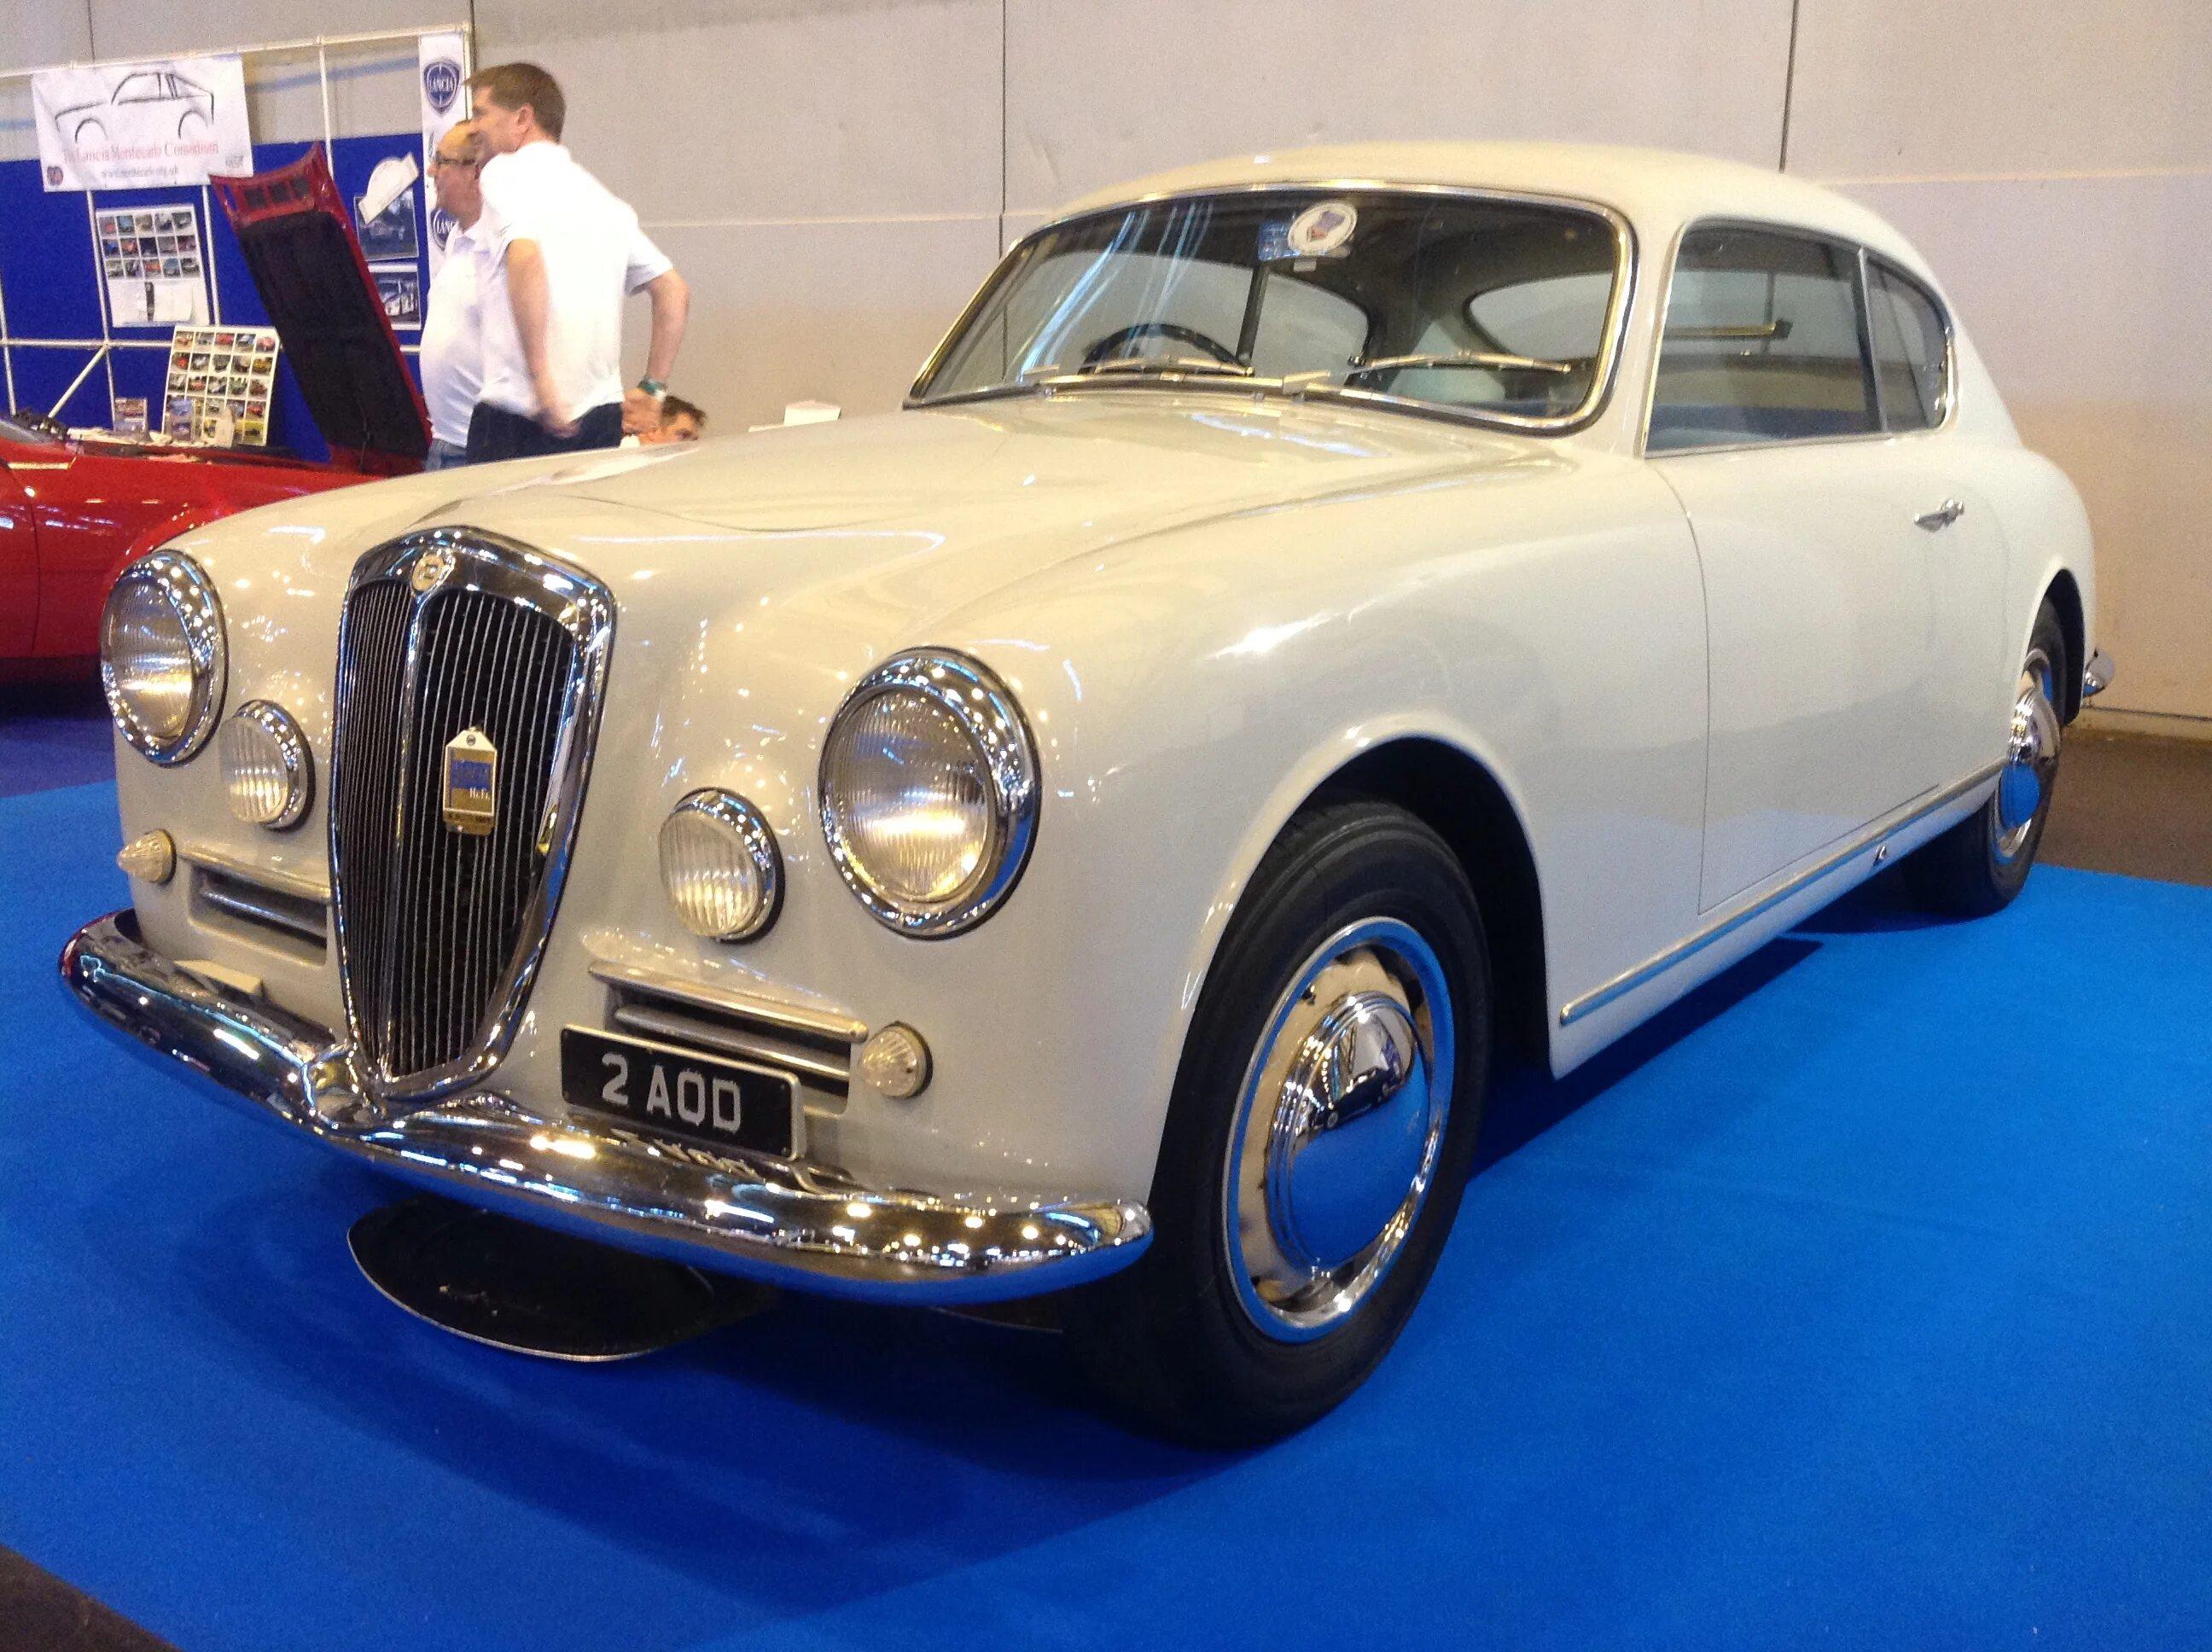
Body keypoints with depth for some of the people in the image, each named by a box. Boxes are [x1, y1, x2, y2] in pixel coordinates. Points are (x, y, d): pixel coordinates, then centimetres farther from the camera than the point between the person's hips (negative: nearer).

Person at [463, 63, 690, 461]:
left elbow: (524, 257, -20)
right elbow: (675, 293, 19)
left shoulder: (505, 171, 0)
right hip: (603, 414, 7)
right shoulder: (600, 195, 21)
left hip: (518, 413, -7)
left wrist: (540, 376, -21)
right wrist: (652, 389, 18)